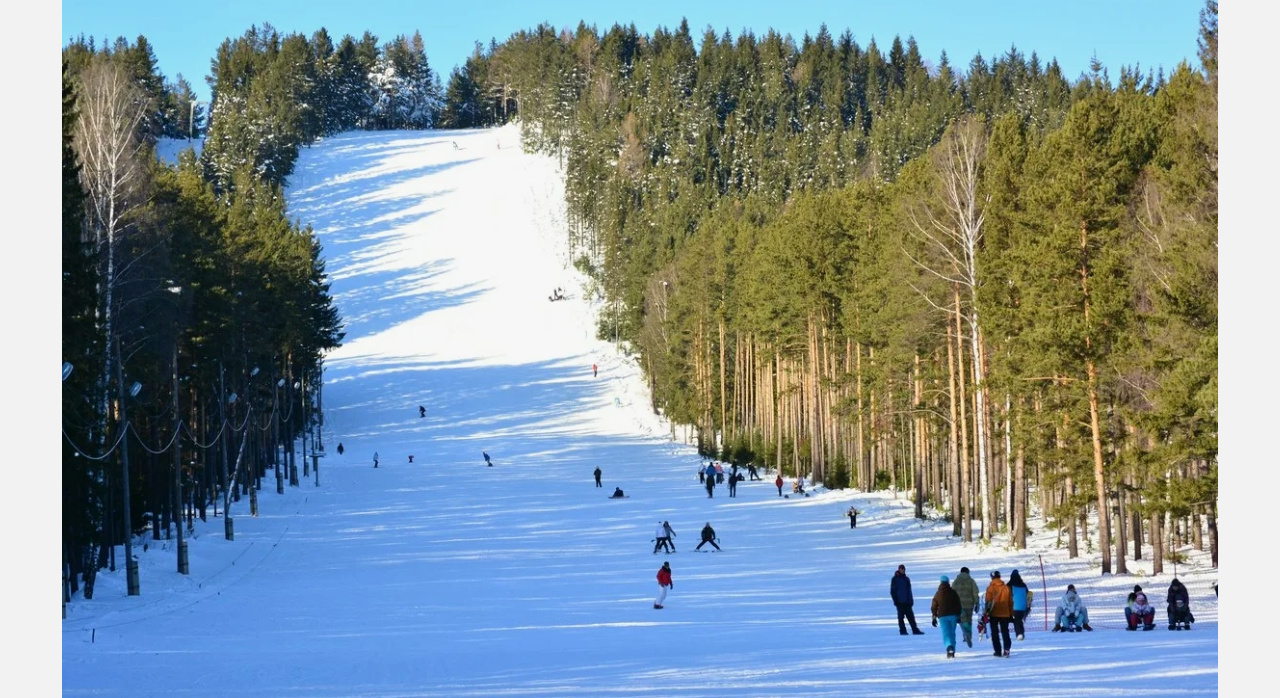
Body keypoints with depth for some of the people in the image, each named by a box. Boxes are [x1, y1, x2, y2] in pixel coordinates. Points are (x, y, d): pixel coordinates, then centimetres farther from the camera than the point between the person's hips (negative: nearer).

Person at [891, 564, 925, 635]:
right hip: (900, 602, -6)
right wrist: (895, 600, -13)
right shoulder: (895, 579, -2)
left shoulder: (906, 579, 17)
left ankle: (915, 630, 2)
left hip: (907, 602, 6)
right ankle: (902, 631, -2)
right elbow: (892, 591, -5)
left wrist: (911, 600, 16)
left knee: (911, 616, 3)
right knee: (901, 616, -4)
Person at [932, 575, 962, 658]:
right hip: (953, 615, 1)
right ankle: (952, 651, 11)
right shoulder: (953, 593, 1)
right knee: (952, 633, 11)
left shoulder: (937, 594, 1)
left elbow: (934, 607, 4)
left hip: (942, 616, -1)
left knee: (945, 633, -4)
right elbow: (958, 605, 5)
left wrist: (934, 617, 13)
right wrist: (958, 616, 12)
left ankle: (949, 647, -30)